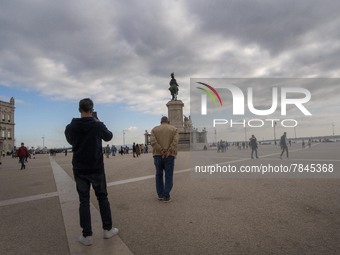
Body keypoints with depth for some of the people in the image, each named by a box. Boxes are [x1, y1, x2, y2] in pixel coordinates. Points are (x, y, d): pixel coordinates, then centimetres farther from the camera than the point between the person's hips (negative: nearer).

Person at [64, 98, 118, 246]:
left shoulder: (70, 127, -3)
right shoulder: (98, 125, -10)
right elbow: (109, 137, 8)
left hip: (79, 169, 2)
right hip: (96, 168, -1)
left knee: (84, 201, 8)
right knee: (102, 197, 12)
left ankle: (87, 235, 10)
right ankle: (107, 229, 20)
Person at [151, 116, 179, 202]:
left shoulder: (154, 129, 8)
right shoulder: (174, 129, 7)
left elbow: (153, 142, -9)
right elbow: (175, 142, -11)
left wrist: (162, 151, -13)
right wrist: (168, 152, -16)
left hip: (158, 155, 1)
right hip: (169, 156, -1)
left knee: (159, 175, 16)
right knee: (168, 176, 5)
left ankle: (160, 195, 17)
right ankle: (166, 196, 3)